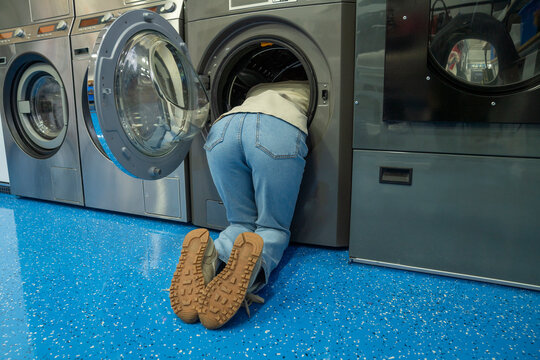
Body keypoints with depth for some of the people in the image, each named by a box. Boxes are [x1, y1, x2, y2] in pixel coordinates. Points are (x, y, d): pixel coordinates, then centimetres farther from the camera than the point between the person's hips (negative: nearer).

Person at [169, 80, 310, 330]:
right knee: (273, 227, 9)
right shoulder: (310, 88, 38)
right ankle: (255, 264, -27)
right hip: (281, 130, -3)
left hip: (222, 128, 4)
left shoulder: (257, 90, 45)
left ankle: (212, 255, -18)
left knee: (241, 221, 16)